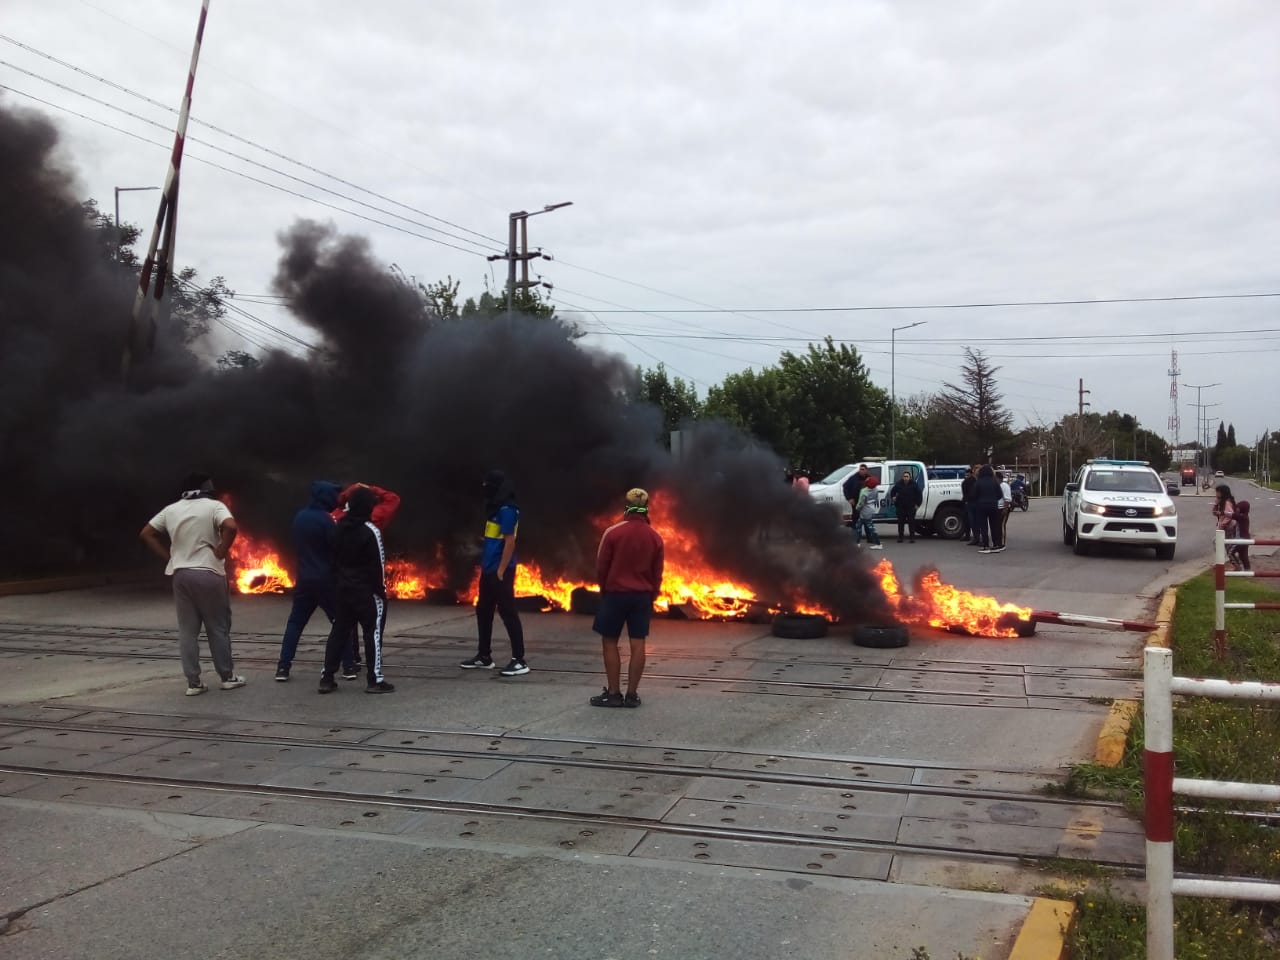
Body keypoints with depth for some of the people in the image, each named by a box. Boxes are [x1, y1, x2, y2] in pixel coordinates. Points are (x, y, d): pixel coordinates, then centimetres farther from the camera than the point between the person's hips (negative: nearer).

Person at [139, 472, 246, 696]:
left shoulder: (171, 510, 10)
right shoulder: (214, 506, -6)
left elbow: (146, 534, 12)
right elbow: (230, 527, -25)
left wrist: (168, 557, 10)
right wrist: (220, 552, -13)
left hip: (181, 574, 4)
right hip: (209, 573, -4)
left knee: (187, 631, 7)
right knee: (218, 628, 7)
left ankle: (193, 682, 8)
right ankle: (228, 677, 15)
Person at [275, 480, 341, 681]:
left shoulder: (299, 516, 8)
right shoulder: (325, 519, -14)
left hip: (304, 578, 6)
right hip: (326, 579, -5)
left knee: (295, 622, 10)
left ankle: (283, 668, 3)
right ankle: (349, 667, 2)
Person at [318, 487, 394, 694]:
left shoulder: (338, 527, 8)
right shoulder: (370, 530, -15)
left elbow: (334, 558, 12)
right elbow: (378, 563, -14)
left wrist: (337, 583, 16)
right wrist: (381, 589, -8)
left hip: (342, 587, 7)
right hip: (367, 590, -7)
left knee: (339, 631, 11)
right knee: (373, 631, -1)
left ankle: (326, 678, 11)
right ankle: (375, 680, -1)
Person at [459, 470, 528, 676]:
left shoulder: (507, 510, -14)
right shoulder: (495, 509, 14)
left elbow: (510, 542, -18)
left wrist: (501, 571, -19)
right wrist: (485, 566, 17)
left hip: (500, 571, -10)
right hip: (488, 570, 10)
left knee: (508, 614, -7)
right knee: (483, 612, 15)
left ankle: (519, 660, -4)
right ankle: (484, 657, 25)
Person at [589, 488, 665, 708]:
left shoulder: (613, 532, -9)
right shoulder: (655, 538, 1)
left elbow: (601, 567, -3)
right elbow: (657, 574, 6)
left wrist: (604, 591, 13)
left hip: (615, 593, -3)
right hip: (642, 596, 3)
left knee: (609, 642, 5)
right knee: (637, 644, 4)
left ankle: (613, 693, 5)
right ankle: (632, 694, 6)